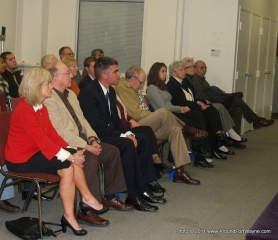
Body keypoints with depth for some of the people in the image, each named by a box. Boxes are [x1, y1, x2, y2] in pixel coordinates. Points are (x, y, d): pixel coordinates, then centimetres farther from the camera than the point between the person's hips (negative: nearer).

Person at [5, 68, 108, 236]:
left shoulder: (41, 107, 8)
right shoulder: (24, 110, -22)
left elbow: (52, 134, 3)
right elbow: (42, 140, -26)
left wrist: (71, 152, -11)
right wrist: (69, 156, -26)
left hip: (36, 152, 9)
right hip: (21, 158, -9)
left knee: (73, 161, -12)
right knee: (67, 166, -21)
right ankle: (88, 199, -7)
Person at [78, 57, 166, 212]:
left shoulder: (111, 91, 11)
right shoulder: (88, 93, -18)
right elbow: (96, 126, -23)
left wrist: (128, 133, -3)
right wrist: (123, 135, -22)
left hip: (111, 132, 10)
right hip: (97, 137, -10)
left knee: (143, 140, -4)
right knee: (128, 145, -29)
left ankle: (144, 187, -4)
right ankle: (133, 195, -23)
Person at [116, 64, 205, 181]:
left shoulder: (131, 88, 19)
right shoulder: (122, 88, -12)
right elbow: (135, 113, -18)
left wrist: (155, 117, 7)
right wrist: (157, 116, -7)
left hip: (148, 125, 10)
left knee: (175, 129, -8)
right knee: (163, 112, -28)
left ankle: (180, 171, -11)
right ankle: (189, 129, 0)